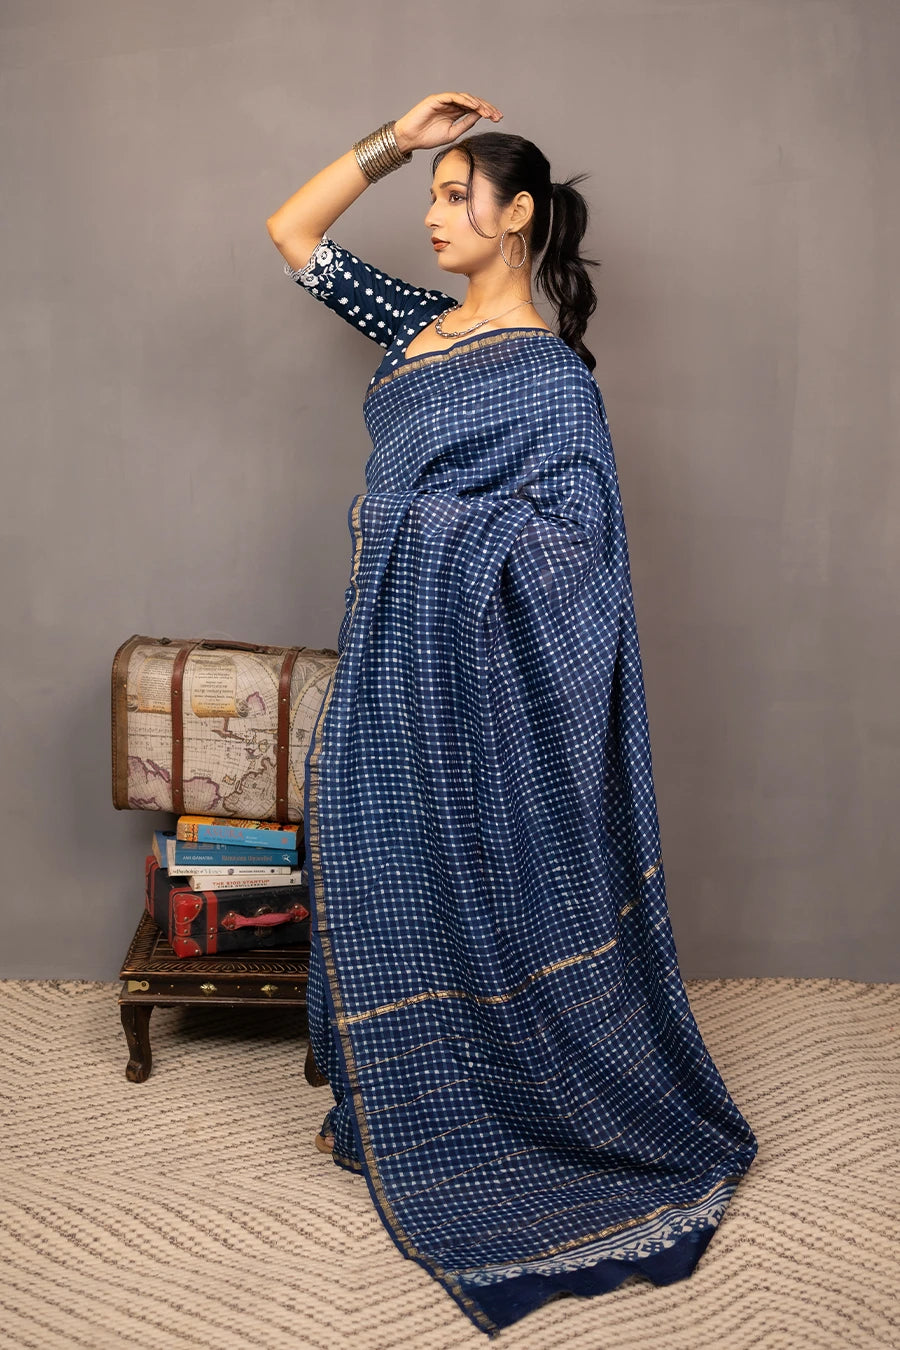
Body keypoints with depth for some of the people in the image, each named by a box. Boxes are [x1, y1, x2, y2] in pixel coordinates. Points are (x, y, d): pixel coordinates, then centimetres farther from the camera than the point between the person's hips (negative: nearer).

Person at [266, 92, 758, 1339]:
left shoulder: (551, 373, -14)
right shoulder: (420, 325, 9)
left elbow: (566, 533, -19)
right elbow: (294, 234, 15)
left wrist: (414, 517, -13)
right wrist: (394, 139, 5)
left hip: (465, 665, -8)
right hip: (391, 652, 8)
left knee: (476, 879, 4)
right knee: (381, 865, 15)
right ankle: (392, 1106, 33)